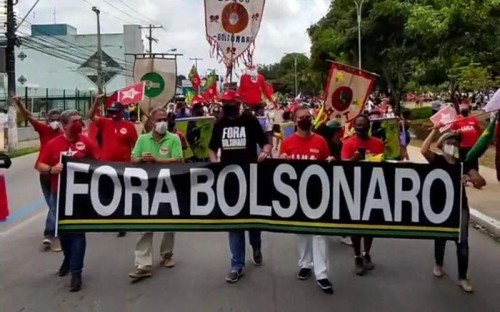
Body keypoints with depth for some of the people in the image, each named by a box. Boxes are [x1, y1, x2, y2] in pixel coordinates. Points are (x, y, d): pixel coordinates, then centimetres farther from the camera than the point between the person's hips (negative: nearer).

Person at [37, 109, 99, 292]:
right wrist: (51, 169, -19)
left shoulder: (86, 142, -3)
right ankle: (68, 258, 43)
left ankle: (76, 272, 4)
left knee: (78, 231, -2)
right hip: (58, 194, 2)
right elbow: (40, 166, 0)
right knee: (62, 229, 18)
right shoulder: (53, 144, -1)